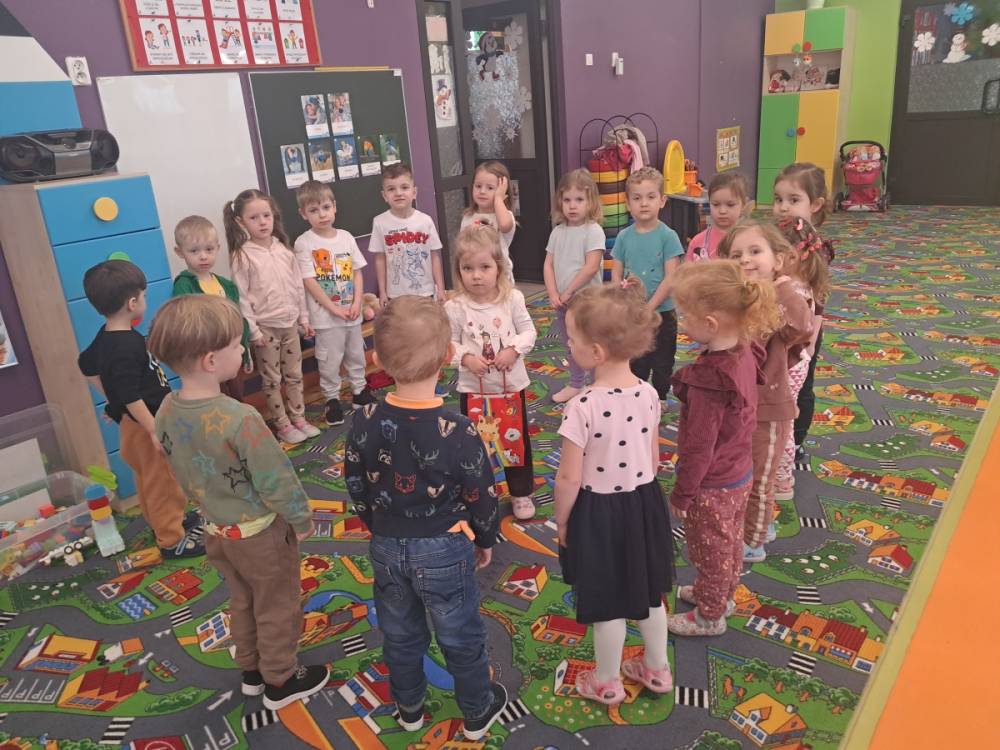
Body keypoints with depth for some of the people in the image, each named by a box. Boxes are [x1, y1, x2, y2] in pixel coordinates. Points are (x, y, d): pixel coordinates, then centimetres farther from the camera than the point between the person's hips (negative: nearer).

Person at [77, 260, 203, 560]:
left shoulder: (105, 338, 1)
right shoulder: (127, 347, -30)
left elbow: (86, 366, 19)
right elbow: (131, 397, -31)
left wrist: (109, 397, 24)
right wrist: (155, 432, -27)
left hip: (134, 422, 10)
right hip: (146, 423, -10)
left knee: (149, 479, 25)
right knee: (162, 482, 4)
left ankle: (162, 521, 43)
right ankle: (172, 540, 17)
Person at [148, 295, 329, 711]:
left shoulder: (167, 411, -11)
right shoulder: (240, 419, -34)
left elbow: (182, 472, 3)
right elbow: (277, 481, -25)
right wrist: (302, 520, -9)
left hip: (216, 530, 7)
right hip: (261, 533, -7)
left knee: (242, 602, 27)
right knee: (277, 609, 16)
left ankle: (251, 669, 46)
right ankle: (280, 680, 35)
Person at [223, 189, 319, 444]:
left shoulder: (283, 249, 2)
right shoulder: (242, 256, -13)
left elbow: (298, 286, 8)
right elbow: (241, 297, -13)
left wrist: (304, 317, 9)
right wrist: (252, 330, -14)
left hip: (290, 323, 5)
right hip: (265, 327, -5)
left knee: (294, 375, 15)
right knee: (272, 380, 8)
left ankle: (299, 419, 29)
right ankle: (282, 425, 20)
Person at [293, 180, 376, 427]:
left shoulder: (346, 237, 3)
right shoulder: (304, 243, -10)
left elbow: (357, 272, 5)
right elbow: (309, 281, -13)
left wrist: (357, 303, -8)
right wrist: (334, 308, -16)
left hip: (352, 311, 4)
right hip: (326, 315, -4)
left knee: (356, 354, 17)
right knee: (330, 360, 5)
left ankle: (360, 390, 34)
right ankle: (332, 399, 20)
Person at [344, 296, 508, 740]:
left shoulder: (365, 422, -14)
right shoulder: (457, 431, -25)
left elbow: (357, 487, -1)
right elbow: (481, 496, -14)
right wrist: (486, 540, 6)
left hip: (387, 548, 4)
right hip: (444, 550, -3)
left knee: (400, 635, 24)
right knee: (461, 637, 18)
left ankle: (409, 708, 46)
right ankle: (478, 713, 39)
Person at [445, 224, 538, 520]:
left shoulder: (513, 298, -9)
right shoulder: (455, 307, -12)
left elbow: (529, 332, -2)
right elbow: (450, 343, -5)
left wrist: (514, 350, -19)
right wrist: (466, 358, -22)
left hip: (511, 383, 1)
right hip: (472, 387, 0)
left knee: (516, 439, 13)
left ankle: (521, 492, 33)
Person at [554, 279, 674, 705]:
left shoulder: (583, 407, -27)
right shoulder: (649, 394, -9)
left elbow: (569, 478, -20)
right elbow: (654, 459, 2)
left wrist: (561, 521, -4)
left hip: (599, 511, -5)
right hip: (643, 501, 6)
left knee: (608, 605, 15)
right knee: (648, 592, 24)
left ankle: (607, 683, 37)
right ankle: (657, 670, 45)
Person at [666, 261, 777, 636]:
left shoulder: (709, 381, -35)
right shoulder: (744, 354, -10)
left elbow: (699, 447, -27)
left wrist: (681, 493, -14)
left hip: (712, 487, -8)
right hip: (739, 474, 8)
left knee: (711, 552, 16)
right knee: (729, 544, 28)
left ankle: (709, 616, 38)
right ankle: (720, 593, 52)